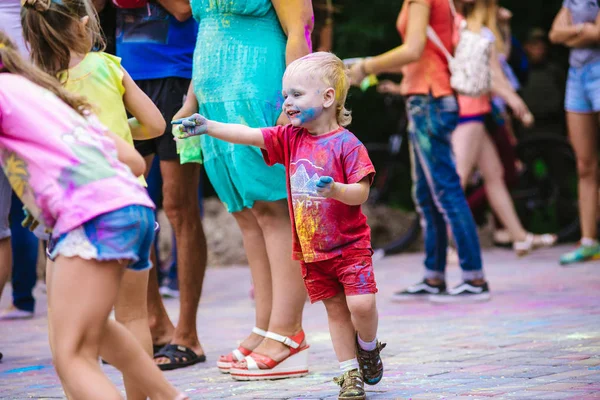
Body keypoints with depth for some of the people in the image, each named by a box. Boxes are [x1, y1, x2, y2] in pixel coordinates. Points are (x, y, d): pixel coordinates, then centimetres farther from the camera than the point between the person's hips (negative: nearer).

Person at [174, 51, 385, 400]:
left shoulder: (346, 144, -13)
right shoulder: (290, 138, 4)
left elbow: (361, 192, -17)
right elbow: (249, 135, -4)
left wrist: (335, 190, -35)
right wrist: (208, 127, -14)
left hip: (349, 244, -5)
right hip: (311, 249, 5)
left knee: (361, 304, -14)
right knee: (335, 309, 10)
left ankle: (368, 348, 16)